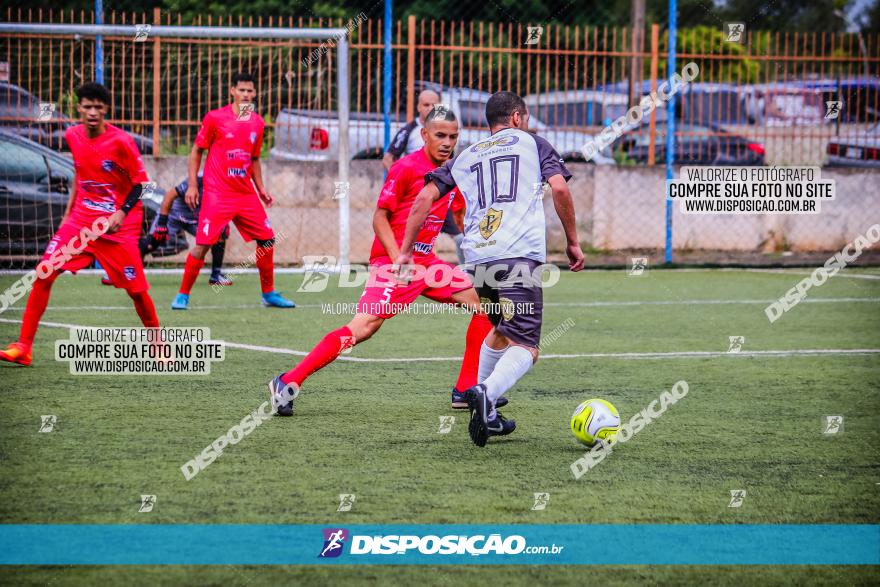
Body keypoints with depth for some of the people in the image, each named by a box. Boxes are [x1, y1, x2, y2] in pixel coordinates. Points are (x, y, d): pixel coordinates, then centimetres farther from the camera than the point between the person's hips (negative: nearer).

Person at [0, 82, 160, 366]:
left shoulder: (121, 142, -14)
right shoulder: (73, 136, 1)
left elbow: (141, 182, -7)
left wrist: (122, 212, -20)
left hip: (117, 225, -4)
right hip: (80, 219, 4)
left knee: (136, 290, -2)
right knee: (44, 274, -10)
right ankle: (23, 347, -6)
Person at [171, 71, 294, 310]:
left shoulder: (257, 123, 10)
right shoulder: (215, 118, -5)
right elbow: (197, 151, 1)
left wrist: (260, 188, 14)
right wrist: (192, 185, -5)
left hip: (246, 194, 5)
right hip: (217, 194, -5)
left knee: (267, 240, 4)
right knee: (204, 244, -12)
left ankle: (269, 294, 19)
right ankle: (183, 295, 0)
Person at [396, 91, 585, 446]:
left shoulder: (467, 157, 24)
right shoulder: (533, 144, 15)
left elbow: (425, 197, 15)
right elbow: (560, 188, 0)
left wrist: (405, 251, 18)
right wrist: (572, 242, 8)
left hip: (479, 258, 5)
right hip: (521, 256, -5)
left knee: (501, 330, 28)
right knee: (525, 347, -9)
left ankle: (486, 414, 24)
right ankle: (486, 393, -37)